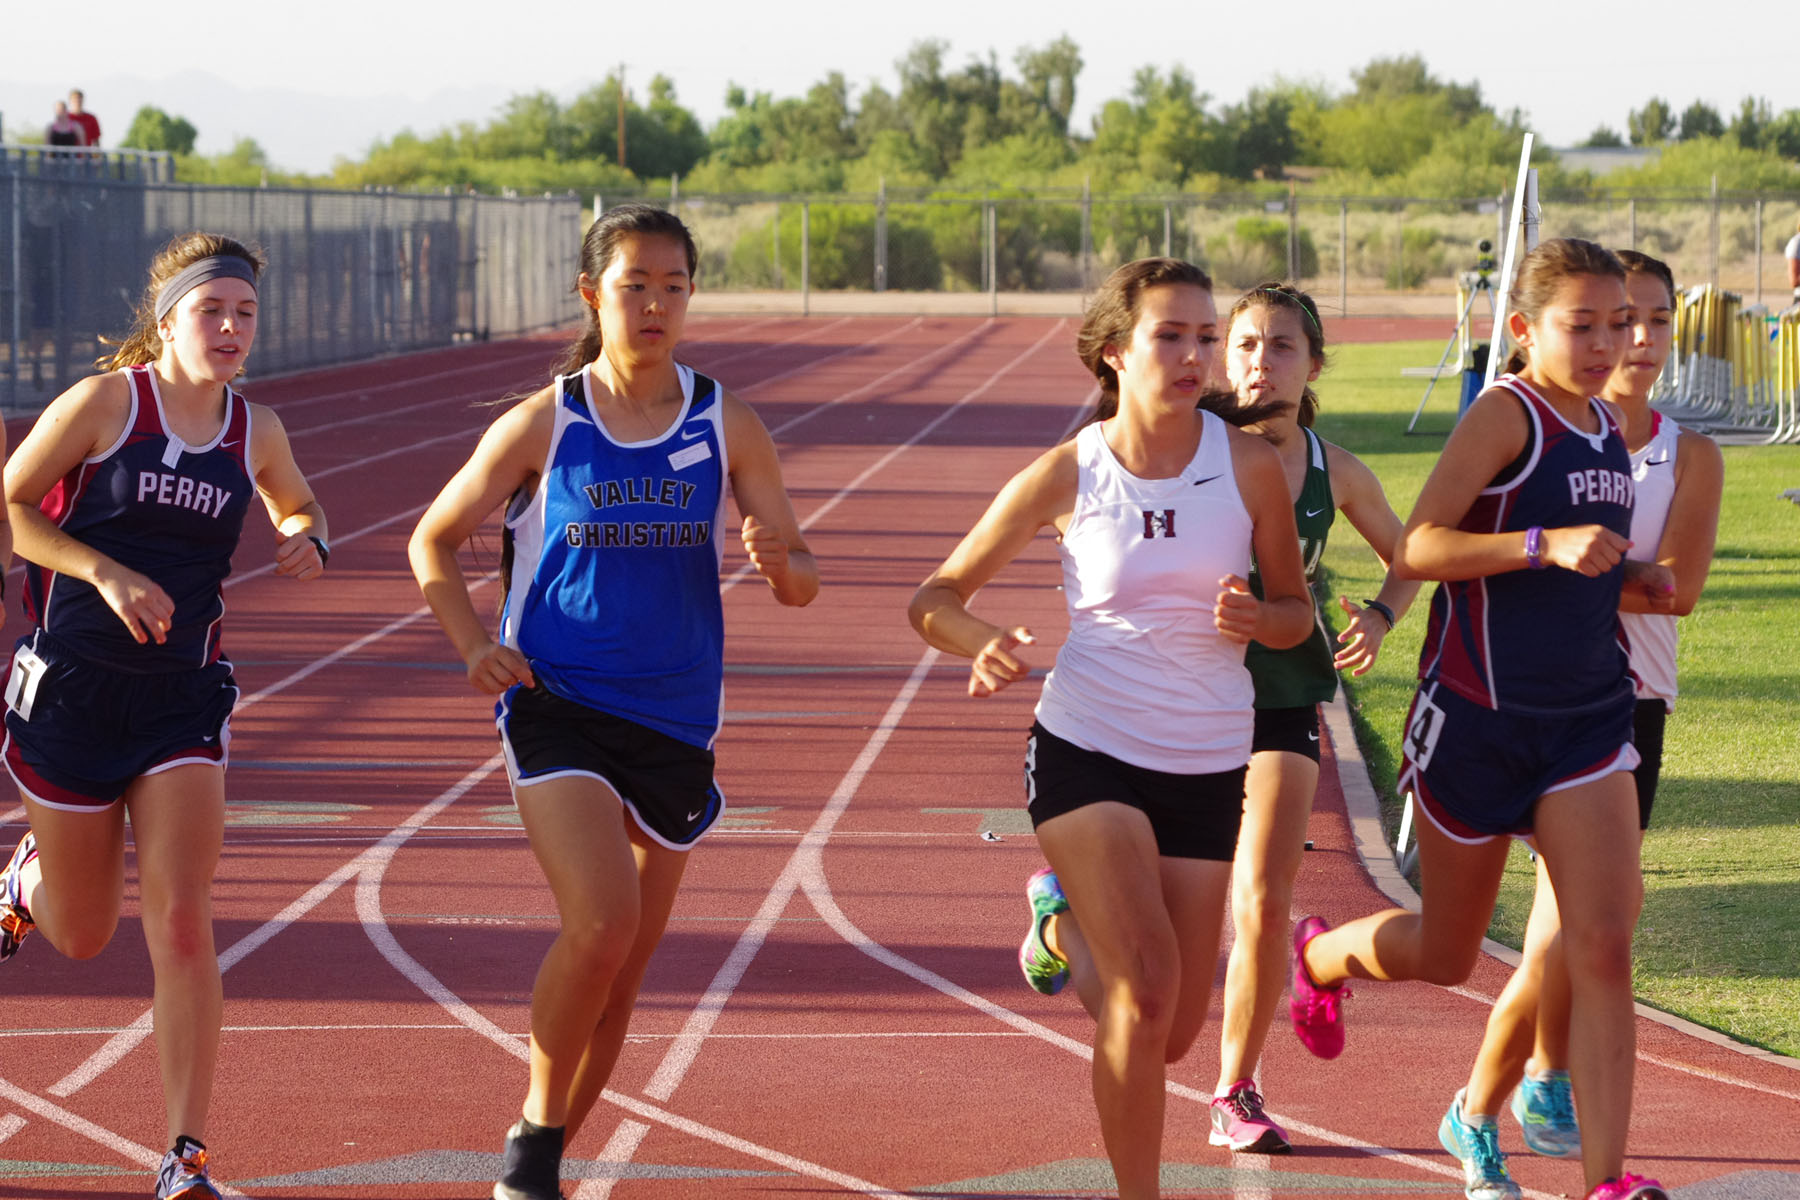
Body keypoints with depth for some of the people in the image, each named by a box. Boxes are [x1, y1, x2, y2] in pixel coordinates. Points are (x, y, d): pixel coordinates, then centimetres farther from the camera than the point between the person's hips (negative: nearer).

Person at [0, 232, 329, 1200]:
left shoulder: (255, 431, 4)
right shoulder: (105, 402, -9)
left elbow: (299, 507, 24)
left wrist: (306, 543, 0)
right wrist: (108, 573, -18)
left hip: (180, 700, 2)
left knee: (181, 925, -12)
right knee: (84, 939, 11)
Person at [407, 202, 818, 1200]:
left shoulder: (728, 430, 3)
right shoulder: (542, 426, -1)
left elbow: (800, 584, 6)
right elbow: (432, 544, 8)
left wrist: (779, 559, -19)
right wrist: (475, 648, -8)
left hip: (674, 723, 3)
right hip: (556, 706, -3)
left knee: (625, 967, 9)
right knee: (601, 923, -22)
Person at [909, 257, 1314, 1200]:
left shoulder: (1250, 465, -4)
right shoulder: (1067, 475, -6)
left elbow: (1296, 610, 8)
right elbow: (936, 598, 0)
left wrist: (1256, 619, -16)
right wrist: (983, 644, -22)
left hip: (1207, 767, 3)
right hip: (1084, 752, -3)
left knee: (1173, 1032, 8)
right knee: (1146, 988, -22)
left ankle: (1066, 916, 38)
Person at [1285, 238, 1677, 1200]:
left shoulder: (1607, 431, 9)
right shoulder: (1505, 415, -13)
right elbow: (1416, 549, -24)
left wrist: (1632, 578, 4)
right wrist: (1547, 545, -34)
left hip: (1587, 718, 5)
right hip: (1477, 719, -5)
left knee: (1603, 946, -11)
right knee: (1447, 956, 12)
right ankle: (1323, 954, 46)